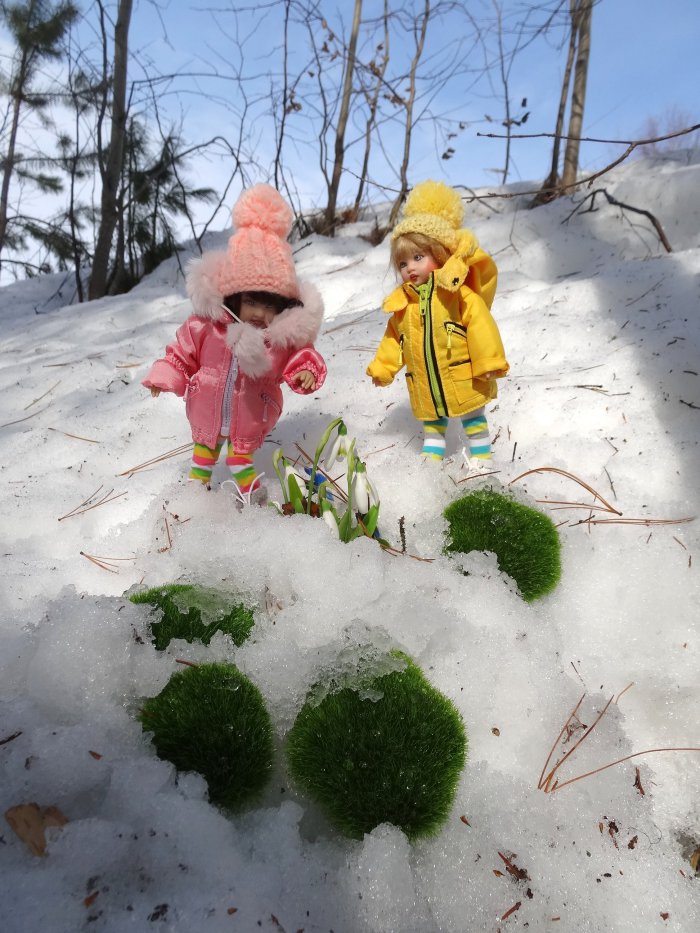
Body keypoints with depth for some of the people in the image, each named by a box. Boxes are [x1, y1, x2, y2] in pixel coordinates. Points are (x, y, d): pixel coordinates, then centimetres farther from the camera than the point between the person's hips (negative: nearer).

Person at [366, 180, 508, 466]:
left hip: (461, 378, -5)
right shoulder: (402, 304, 5)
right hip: (424, 385, 5)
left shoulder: (459, 294, -11)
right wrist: (381, 368, 14)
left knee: (473, 420, 10)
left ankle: (481, 458, 23)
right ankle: (431, 457, 32)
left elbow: (480, 327, -14)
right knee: (431, 422, 19)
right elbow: (393, 339, 14)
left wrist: (488, 362, -17)